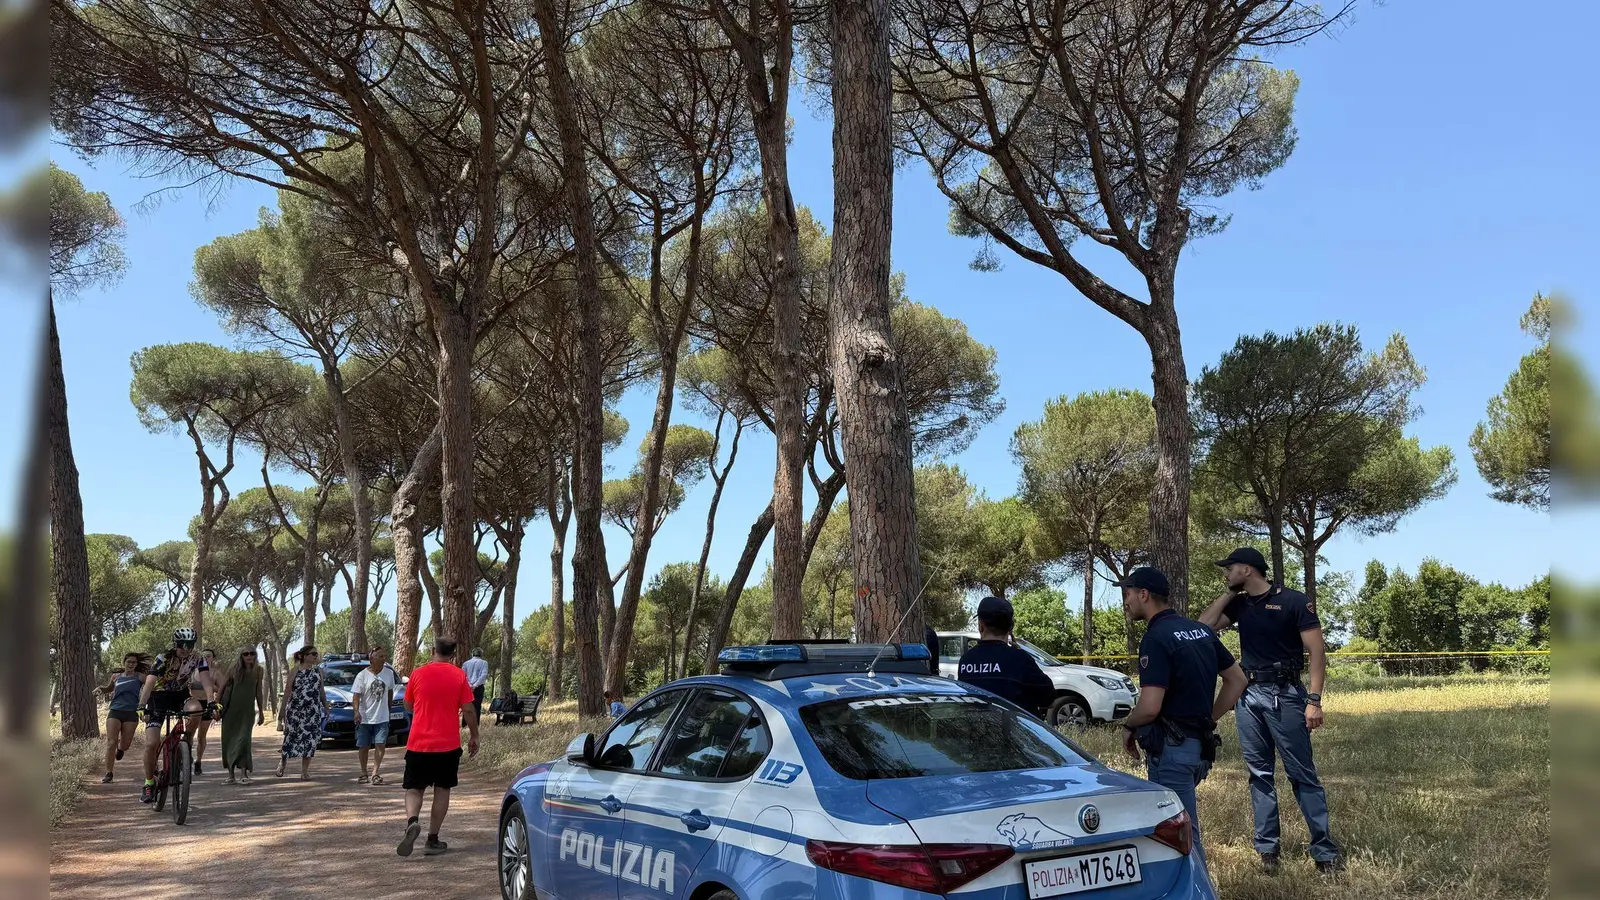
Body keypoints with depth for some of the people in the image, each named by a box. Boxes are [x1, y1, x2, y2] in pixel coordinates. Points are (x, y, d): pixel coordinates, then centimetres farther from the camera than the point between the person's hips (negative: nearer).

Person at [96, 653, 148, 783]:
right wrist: (101, 689, 12)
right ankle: (108, 774, -5)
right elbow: (108, 689, 32)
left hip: (131, 713, -1)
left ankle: (120, 749, 38)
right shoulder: (116, 676, 15)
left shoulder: (140, 677, 7)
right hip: (115, 711, 1)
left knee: (125, 745, 0)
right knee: (111, 743, -10)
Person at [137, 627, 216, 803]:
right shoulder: (163, 659, -23)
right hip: (160, 696, -2)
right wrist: (141, 707, -46)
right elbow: (149, 683, -32)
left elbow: (206, 682, -24)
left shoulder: (198, 659, -16)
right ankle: (149, 783, 6)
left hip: (181, 694, 2)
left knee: (196, 710, -34)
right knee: (151, 743, -13)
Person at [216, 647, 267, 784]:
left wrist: (261, 712, 13)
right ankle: (231, 774, 11)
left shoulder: (259, 671, 3)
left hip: (247, 710, 0)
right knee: (229, 740, 3)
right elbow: (222, 688, 1)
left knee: (244, 739, -12)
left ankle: (243, 773, -13)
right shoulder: (234, 669, -3)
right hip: (231, 710, 0)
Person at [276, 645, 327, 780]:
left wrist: (326, 708, 12)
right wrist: (282, 709, -6)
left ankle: (305, 771, 6)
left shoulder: (318, 671, 10)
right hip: (295, 711, -3)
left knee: (310, 740, 0)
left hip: (313, 712, 3)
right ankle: (282, 762, 25)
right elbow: (287, 691, -2)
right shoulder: (295, 671, -1)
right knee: (291, 738, 1)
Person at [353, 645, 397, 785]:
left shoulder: (389, 673, 1)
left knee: (380, 745, -10)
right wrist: (356, 712, -27)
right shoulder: (362, 675, -8)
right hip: (364, 718, -1)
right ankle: (364, 773, 22)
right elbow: (356, 696, -13)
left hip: (382, 718, 1)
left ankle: (375, 773, -6)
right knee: (363, 746, 8)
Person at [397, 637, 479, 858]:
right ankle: (432, 840, 11)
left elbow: (408, 705, 11)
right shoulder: (459, 676, -4)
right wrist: (474, 736, 8)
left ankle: (412, 821, -19)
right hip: (448, 744, 0)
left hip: (418, 743, 0)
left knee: (414, 789, 10)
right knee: (442, 790, 12)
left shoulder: (418, 674, -1)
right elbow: (468, 710, -4)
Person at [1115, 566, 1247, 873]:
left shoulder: (1156, 638, -18)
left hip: (1171, 748, -9)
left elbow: (1150, 707, -24)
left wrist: (1128, 726, -4)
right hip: (1200, 744, 9)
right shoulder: (1199, 630, 10)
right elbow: (1237, 679, 17)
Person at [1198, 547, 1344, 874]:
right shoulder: (1239, 604, 11)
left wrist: (1314, 700, -17)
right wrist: (1229, 593, 3)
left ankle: (1326, 851, 3)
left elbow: (1317, 651, -10)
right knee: (1259, 774, 8)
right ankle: (1267, 849, 14)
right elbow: (1204, 624, 2)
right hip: (1248, 694, 6)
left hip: (1284, 694, -6)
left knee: (1302, 774, -4)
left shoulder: (1294, 601, -7)